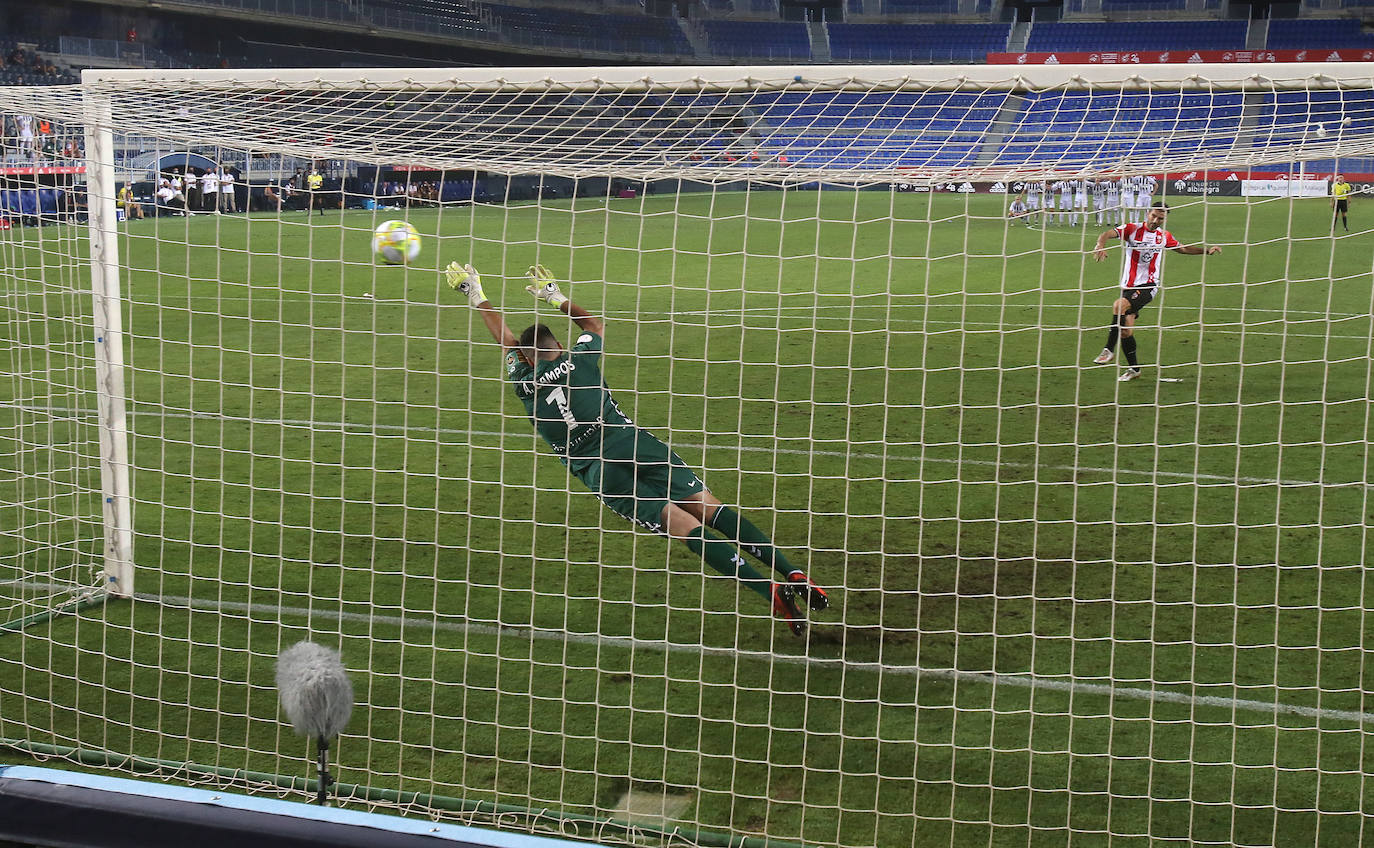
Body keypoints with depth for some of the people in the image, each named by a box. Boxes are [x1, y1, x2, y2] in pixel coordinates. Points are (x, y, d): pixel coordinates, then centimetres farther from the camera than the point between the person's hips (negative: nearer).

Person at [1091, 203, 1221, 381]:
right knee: (1126, 331, 0)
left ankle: (1109, 349, -26)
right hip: (1128, 286, 1)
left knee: (1119, 305, -31)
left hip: (1148, 286, -1)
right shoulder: (1132, 229, -1)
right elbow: (1107, 234, -15)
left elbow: (1183, 248, 25)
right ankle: (1133, 368, 19)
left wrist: (1206, 250, 14)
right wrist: (1101, 245, -36)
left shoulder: (1164, 236, 8)